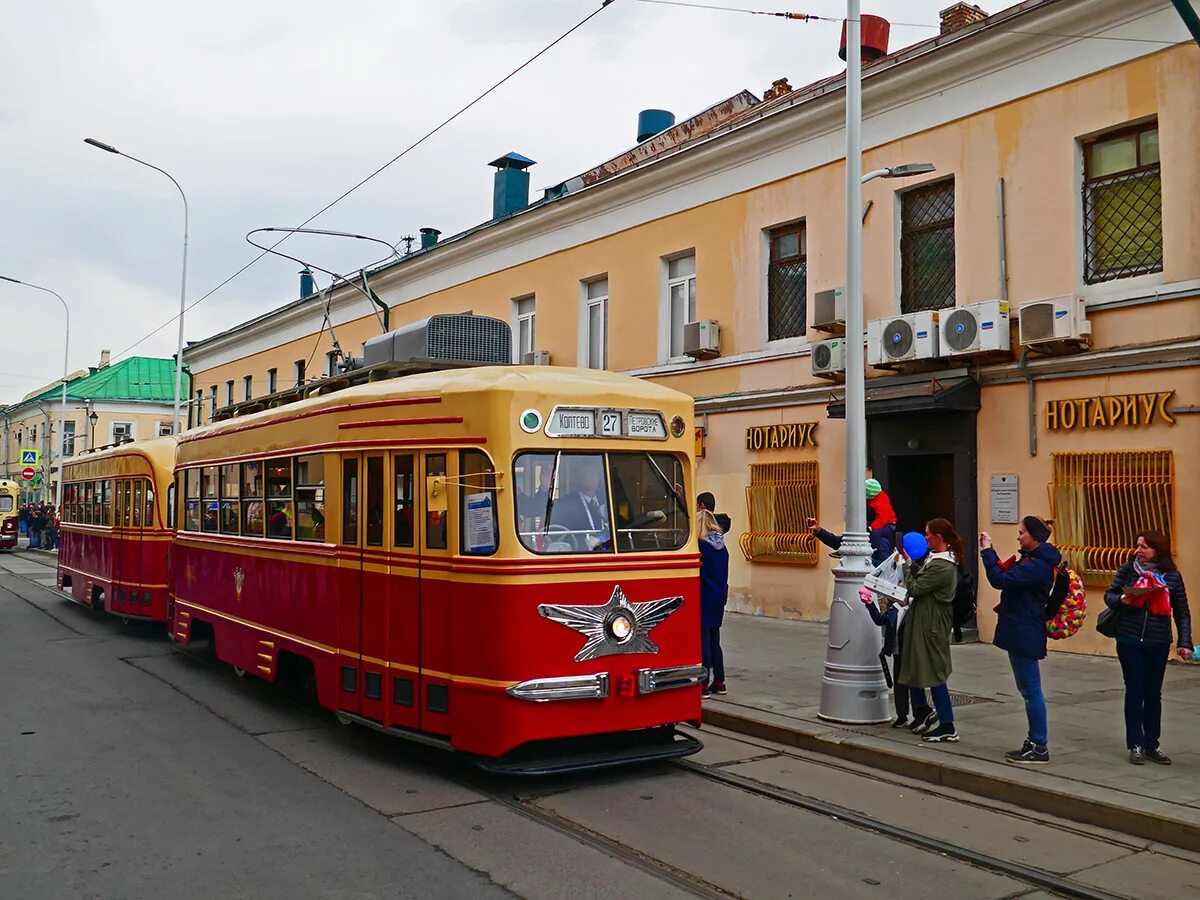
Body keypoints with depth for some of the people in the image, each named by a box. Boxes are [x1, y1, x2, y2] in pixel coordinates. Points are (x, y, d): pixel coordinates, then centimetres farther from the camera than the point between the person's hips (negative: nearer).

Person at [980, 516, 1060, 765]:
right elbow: (1007, 575, 18)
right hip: (1020, 632, 10)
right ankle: (1034, 742, 24)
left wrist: (987, 551, -15)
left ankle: (1040, 748, 4)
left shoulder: (1038, 565, -19)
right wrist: (989, 551, 9)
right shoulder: (1031, 559, 12)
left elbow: (1000, 579, -24)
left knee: (1031, 691, -3)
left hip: (1026, 635, -10)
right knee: (1028, 690, 15)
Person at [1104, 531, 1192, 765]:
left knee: (1153, 694, 10)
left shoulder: (1172, 576, -1)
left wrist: (1184, 642, -2)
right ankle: (1136, 745, 14)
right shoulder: (1128, 569, -3)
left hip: (1158, 644, 1)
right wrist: (1121, 599, -18)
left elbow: (1182, 612, 3)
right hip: (1129, 641, -1)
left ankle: (1152, 744, 21)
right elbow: (1109, 595, 4)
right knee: (1134, 692, 4)